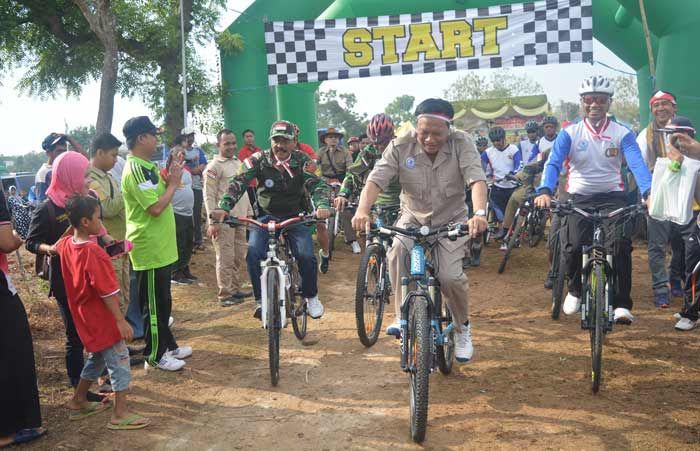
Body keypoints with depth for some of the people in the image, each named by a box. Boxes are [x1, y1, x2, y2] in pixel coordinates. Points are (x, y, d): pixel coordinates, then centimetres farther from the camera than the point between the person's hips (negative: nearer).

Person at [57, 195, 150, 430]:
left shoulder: (66, 245, -1)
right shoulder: (94, 253, -25)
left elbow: (56, 246, 28)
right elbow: (107, 293, -25)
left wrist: (71, 222, 16)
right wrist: (121, 321, -21)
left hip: (85, 317, 9)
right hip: (103, 319, -9)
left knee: (96, 358, 24)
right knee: (119, 361, 1)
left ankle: (78, 401, 36)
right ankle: (120, 414, 6)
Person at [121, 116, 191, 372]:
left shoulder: (145, 167, 13)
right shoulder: (135, 170, -20)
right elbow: (156, 207, -25)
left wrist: (170, 178, 3)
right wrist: (174, 183, -14)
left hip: (160, 247, 10)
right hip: (149, 249, -10)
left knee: (162, 301, 19)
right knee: (153, 304, 1)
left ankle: (168, 345, 31)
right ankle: (155, 356, 11)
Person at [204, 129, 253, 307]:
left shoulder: (238, 163, 16)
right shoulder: (214, 166, -9)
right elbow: (209, 195, -13)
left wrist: (250, 213, 19)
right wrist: (213, 221, -18)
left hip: (240, 219, 8)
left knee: (239, 257, 13)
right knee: (226, 258, -4)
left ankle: (236, 289, 24)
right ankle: (224, 295, 3)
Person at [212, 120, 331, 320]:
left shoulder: (302, 161, -8)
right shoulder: (259, 160, -9)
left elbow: (316, 184, -17)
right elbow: (238, 183, -17)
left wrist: (322, 205, -39)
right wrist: (223, 207, -34)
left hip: (294, 217, 0)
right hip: (266, 216, 0)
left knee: (306, 256, -19)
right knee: (254, 253, -23)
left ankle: (311, 297, 8)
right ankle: (261, 300, -5)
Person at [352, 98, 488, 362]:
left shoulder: (461, 143, -15)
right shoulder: (400, 147, -14)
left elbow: (476, 179, -27)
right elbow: (376, 180, -22)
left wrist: (479, 213, -46)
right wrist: (362, 210, -41)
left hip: (451, 220, -1)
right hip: (413, 217, 1)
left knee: (450, 276, -20)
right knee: (398, 251, -31)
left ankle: (462, 328, 11)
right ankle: (403, 318, -14)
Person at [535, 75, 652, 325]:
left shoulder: (622, 133, -2)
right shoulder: (569, 133, -2)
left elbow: (637, 164, -16)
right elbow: (553, 163, -15)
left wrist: (649, 192, -36)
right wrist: (545, 191, -35)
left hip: (613, 197, 0)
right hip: (579, 198, 0)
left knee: (620, 244, -23)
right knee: (573, 246, -20)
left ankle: (621, 303, -8)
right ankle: (575, 289, 12)